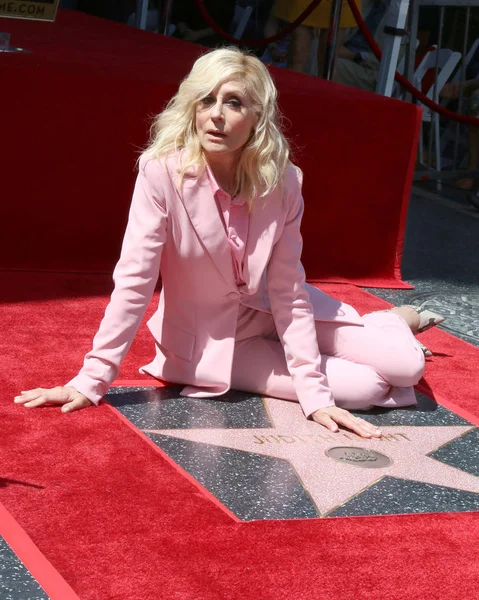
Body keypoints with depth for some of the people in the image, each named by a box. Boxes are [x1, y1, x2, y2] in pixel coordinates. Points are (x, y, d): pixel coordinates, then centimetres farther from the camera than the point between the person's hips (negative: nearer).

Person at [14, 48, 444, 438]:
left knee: (407, 366, -10)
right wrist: (91, 382, -26)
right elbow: (133, 281, -23)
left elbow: (288, 291, -15)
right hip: (208, 343, -3)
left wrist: (315, 395, -21)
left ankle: (394, 320, 28)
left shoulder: (282, 182, -15)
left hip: (265, 312, 3)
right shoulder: (163, 172, -25)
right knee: (365, 388, -16)